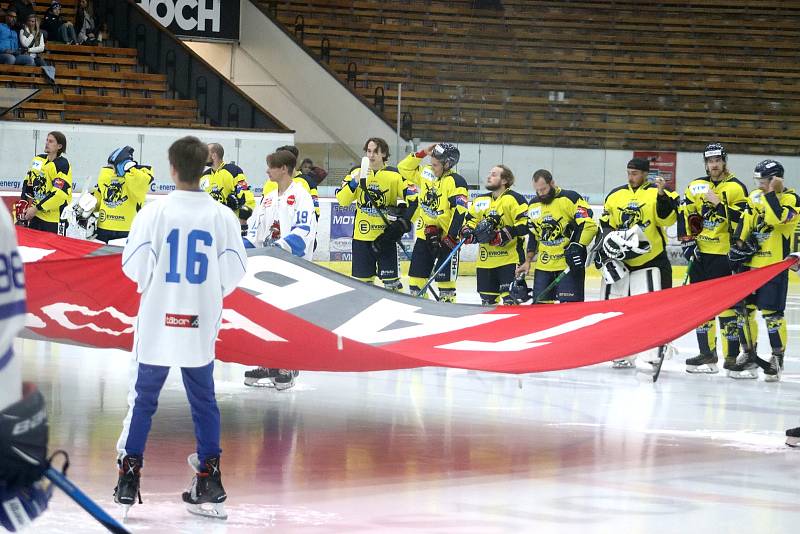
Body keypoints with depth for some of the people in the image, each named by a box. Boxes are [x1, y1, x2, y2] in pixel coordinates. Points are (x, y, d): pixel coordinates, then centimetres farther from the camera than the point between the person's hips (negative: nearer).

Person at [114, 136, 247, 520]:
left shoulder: (154, 212, -11)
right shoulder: (222, 216, -6)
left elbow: (134, 265, -9)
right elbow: (234, 270, -2)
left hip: (157, 322, -1)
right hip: (201, 325, 2)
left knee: (143, 398, 8)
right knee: (203, 400, 12)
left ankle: (128, 478, 8)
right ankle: (209, 482, 12)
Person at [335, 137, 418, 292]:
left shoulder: (395, 175, -4)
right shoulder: (356, 172, 3)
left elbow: (412, 199, -1)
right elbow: (342, 200, -5)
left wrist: (403, 221, -12)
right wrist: (355, 182, -19)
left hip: (385, 235, -2)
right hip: (362, 234, 2)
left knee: (390, 279, -3)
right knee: (362, 279, 7)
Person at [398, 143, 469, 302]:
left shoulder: (456, 182, -16)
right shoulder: (427, 173, 5)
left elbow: (459, 212, -21)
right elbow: (404, 168, 15)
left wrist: (451, 236, -24)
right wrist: (421, 154, 2)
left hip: (446, 235, -7)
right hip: (425, 233, 7)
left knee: (445, 276, -4)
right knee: (417, 271, 8)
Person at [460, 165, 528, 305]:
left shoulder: (514, 199, -9)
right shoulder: (480, 201, 14)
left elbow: (524, 225, -16)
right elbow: (470, 220, 22)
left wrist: (504, 235, -21)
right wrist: (467, 232, 1)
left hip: (509, 258, -7)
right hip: (486, 260, 7)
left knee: (510, 299, -13)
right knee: (487, 299, 14)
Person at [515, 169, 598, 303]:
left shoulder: (570, 198, -9)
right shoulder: (533, 205, 13)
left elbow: (590, 226, -13)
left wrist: (578, 247, -22)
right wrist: (527, 262, 18)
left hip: (569, 265, -6)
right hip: (543, 266, 6)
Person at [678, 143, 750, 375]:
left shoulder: (736, 188, -4)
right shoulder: (695, 186, 10)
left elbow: (741, 221, -13)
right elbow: (685, 215, 10)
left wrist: (719, 205, -19)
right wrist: (688, 242, 1)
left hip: (724, 254, -5)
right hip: (700, 254, 5)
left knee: (727, 306, -7)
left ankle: (732, 357, -4)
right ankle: (707, 355, 16)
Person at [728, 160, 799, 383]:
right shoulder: (755, 197, 11)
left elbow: (776, 218, -26)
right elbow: (745, 224, 13)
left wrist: (772, 192, -21)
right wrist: (739, 245, 1)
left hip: (775, 266, -6)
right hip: (750, 263, 6)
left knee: (771, 313, -9)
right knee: (744, 309, 8)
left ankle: (778, 357, 2)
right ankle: (750, 354, 21)